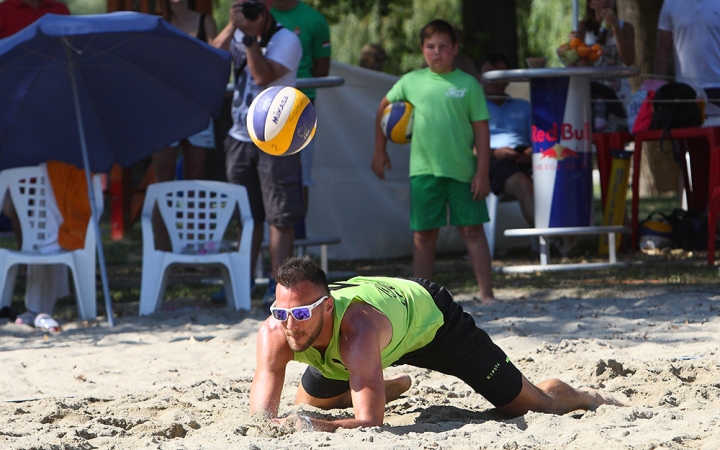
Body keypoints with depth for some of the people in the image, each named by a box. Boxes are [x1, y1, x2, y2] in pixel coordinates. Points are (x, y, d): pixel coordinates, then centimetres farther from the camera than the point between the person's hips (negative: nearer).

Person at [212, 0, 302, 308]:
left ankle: (277, 285, -6)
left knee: (280, 216, -6)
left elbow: (264, 76, -22)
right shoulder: (238, 35, 9)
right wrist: (233, 27, -16)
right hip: (240, 137, 5)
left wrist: (250, 37, -23)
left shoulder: (286, 40, -8)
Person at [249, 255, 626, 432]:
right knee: (307, 401, 25)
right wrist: (284, 424, -58)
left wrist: (312, 427, -68)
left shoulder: (357, 330, -49)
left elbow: (370, 421, -53)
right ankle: (395, 385, 50)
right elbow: (260, 418, -35)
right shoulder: (274, 334, -36)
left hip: (428, 314, -5)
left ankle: (588, 399, 39)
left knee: (535, 404, 4)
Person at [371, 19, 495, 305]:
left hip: (462, 170, -1)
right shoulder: (411, 82, 5)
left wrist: (482, 172, -5)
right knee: (424, 234, 5)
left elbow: (481, 129, 0)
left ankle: (487, 294, 3)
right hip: (423, 170, 2)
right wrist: (380, 150, 19)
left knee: (472, 229, 0)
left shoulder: (468, 84, 0)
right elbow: (384, 108, 20)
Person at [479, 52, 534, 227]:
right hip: (491, 161, -3)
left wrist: (532, 152, -3)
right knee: (522, 184, -38)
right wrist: (494, 153, -10)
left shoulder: (523, 107, 35)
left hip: (524, 158, 3)